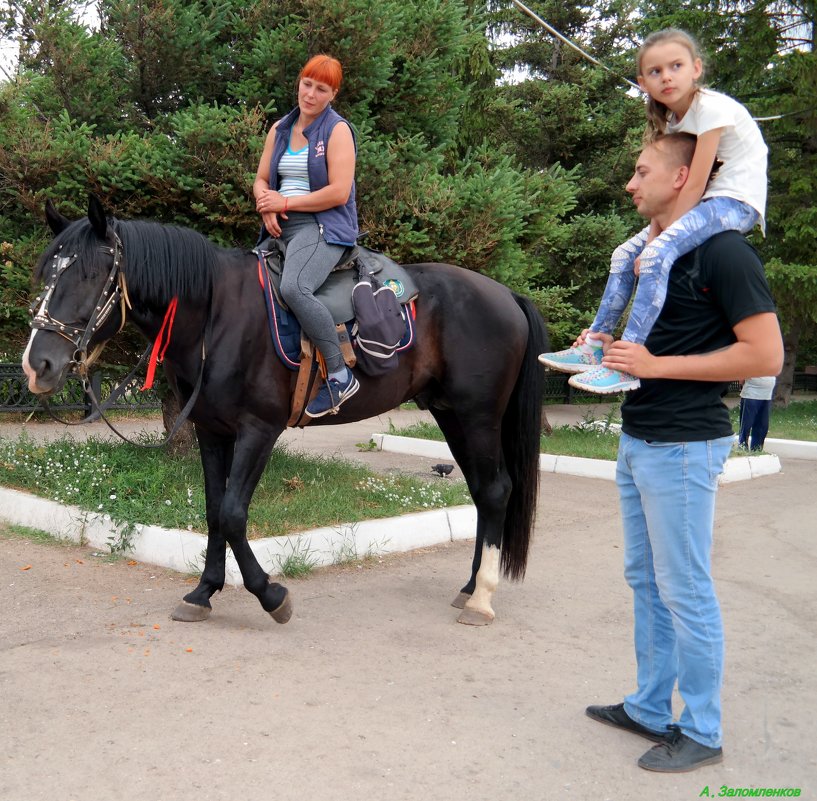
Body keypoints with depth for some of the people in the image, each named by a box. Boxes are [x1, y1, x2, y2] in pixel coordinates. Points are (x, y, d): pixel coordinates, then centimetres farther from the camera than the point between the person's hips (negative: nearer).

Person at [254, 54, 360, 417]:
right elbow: (261, 180, 19)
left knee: (293, 287, -34)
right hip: (282, 226, 8)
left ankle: (339, 375, -26)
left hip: (323, 225, -8)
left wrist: (286, 202, -10)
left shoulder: (337, 130, -3)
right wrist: (267, 207, -5)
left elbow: (338, 193, -13)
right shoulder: (279, 129, 16)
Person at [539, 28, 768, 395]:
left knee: (658, 254, -29)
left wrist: (657, 242, -19)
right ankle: (594, 347, 8)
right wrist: (654, 234, -11)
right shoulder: (671, 120, 10)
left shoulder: (711, 108, -16)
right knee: (625, 254, 4)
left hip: (738, 200, -9)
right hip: (706, 202, 9)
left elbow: (693, 186, -20)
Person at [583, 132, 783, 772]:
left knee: (685, 591, 1)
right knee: (645, 581, 16)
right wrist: (611, 345, 6)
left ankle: (702, 733, 17)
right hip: (638, 441, 9)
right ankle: (650, 709, 31)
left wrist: (656, 363, -20)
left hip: (683, 448, -9)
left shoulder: (722, 251, -14)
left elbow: (766, 354, -19)